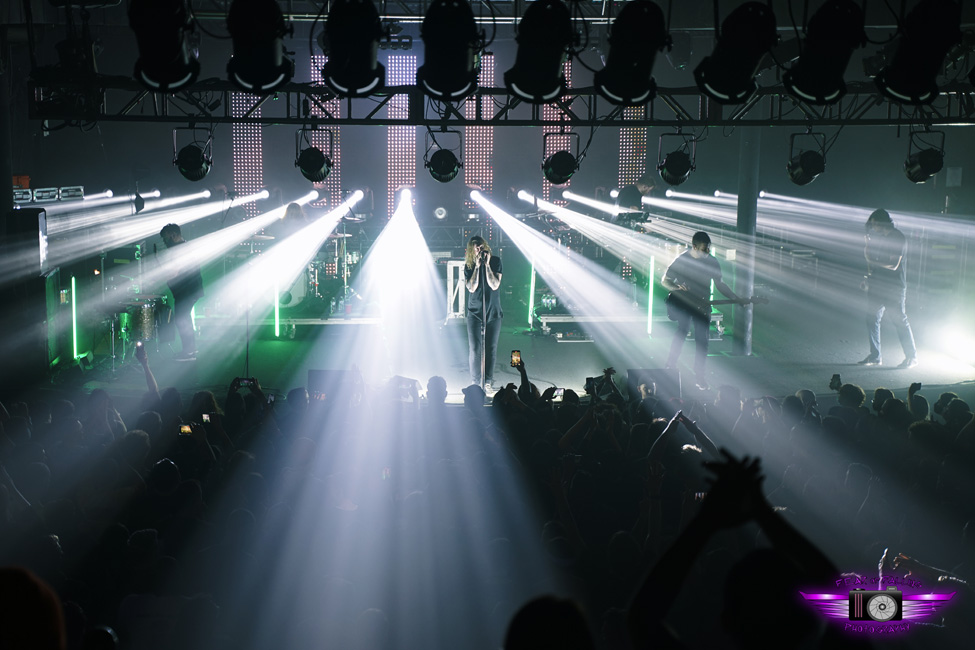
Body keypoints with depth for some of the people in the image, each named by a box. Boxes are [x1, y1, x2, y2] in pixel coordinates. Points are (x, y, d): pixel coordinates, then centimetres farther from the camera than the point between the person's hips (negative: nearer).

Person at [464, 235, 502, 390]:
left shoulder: (495, 261, -2)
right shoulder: (469, 266, -1)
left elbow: (495, 285, -12)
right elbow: (471, 288, -13)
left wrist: (487, 265, -18)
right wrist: (477, 267, -17)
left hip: (493, 313, 0)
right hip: (475, 313, 0)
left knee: (491, 348, 3)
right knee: (475, 348, -5)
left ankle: (488, 381, 12)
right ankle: (475, 382, 2)